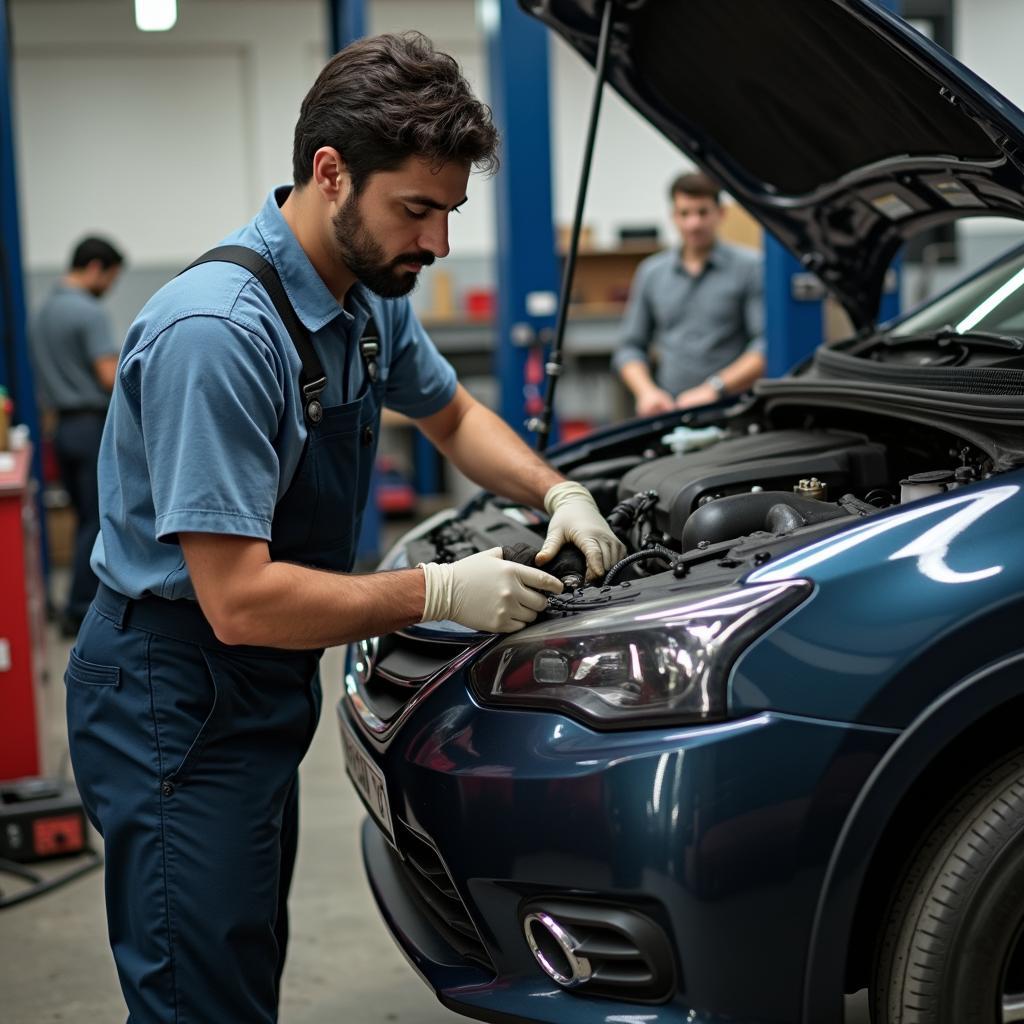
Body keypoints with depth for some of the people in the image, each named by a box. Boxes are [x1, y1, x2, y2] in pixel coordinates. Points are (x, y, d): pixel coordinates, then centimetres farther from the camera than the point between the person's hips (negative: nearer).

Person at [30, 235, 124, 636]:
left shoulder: (43, 311, 12)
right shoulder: (90, 312, -16)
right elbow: (111, 377, -22)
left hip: (63, 426, 9)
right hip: (94, 425, -9)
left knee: (87, 518, 16)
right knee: (99, 521, -2)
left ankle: (92, 597, 21)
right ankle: (79, 611, -1)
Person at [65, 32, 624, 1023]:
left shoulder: (371, 298, 2)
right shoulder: (218, 330, -28)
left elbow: (452, 416, 22)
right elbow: (240, 601, -29)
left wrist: (558, 494, 3)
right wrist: (438, 593, -21)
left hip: (262, 688, 9)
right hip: (177, 705, -9)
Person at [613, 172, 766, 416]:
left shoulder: (750, 267, 5)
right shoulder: (651, 272, 19)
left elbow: (768, 345, -5)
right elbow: (630, 346, 21)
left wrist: (715, 388, -14)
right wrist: (646, 391, 1)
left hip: (730, 412, -3)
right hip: (669, 411, 3)